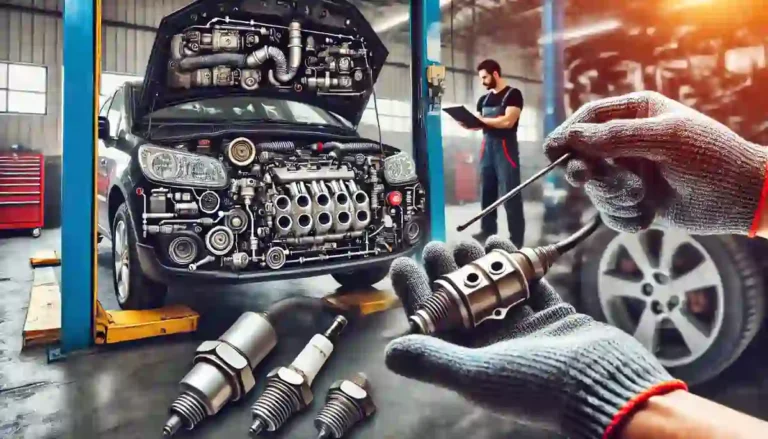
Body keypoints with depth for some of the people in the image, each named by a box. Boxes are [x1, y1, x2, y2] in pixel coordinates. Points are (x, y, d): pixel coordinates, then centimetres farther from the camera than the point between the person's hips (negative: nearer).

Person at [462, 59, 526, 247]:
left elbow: (508, 121, -15)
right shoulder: (483, 99, 17)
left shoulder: (513, 94, -2)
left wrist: (482, 119, -13)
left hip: (505, 147, -6)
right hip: (487, 146, 6)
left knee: (510, 193, -7)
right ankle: (488, 229, 17)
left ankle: (516, 237, -4)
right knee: (487, 191, 8)